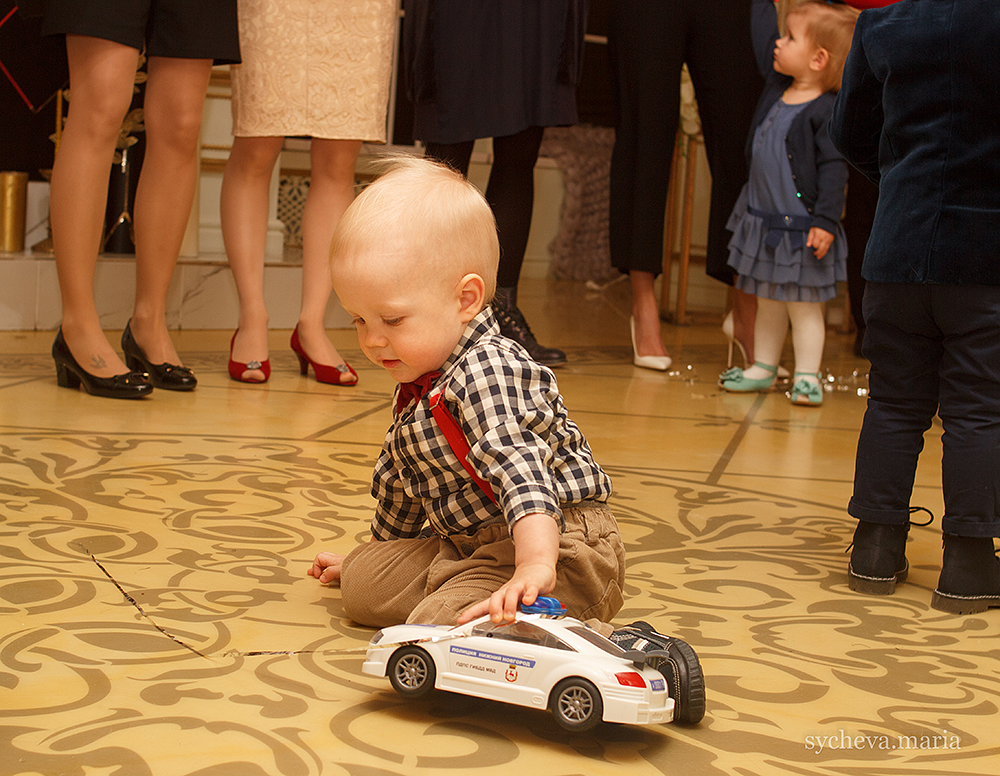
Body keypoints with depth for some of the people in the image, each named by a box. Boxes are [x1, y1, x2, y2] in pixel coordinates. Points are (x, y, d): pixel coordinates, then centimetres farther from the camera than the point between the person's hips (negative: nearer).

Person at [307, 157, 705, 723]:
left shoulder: (486, 374, -22)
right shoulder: (419, 387, 11)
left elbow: (521, 470, -37)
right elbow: (400, 481, 28)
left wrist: (535, 567, -50)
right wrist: (378, 550, 40)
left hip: (557, 542, -10)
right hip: (473, 543, 10)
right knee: (364, 584, 12)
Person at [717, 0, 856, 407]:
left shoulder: (826, 111, -17)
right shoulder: (776, 86, 5)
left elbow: (834, 167, -18)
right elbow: (763, 40, 19)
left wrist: (826, 220, -22)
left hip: (801, 227, -8)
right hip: (763, 220, 8)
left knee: (803, 304, 1)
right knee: (767, 300, 17)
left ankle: (806, 376, 8)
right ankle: (763, 368, 27)